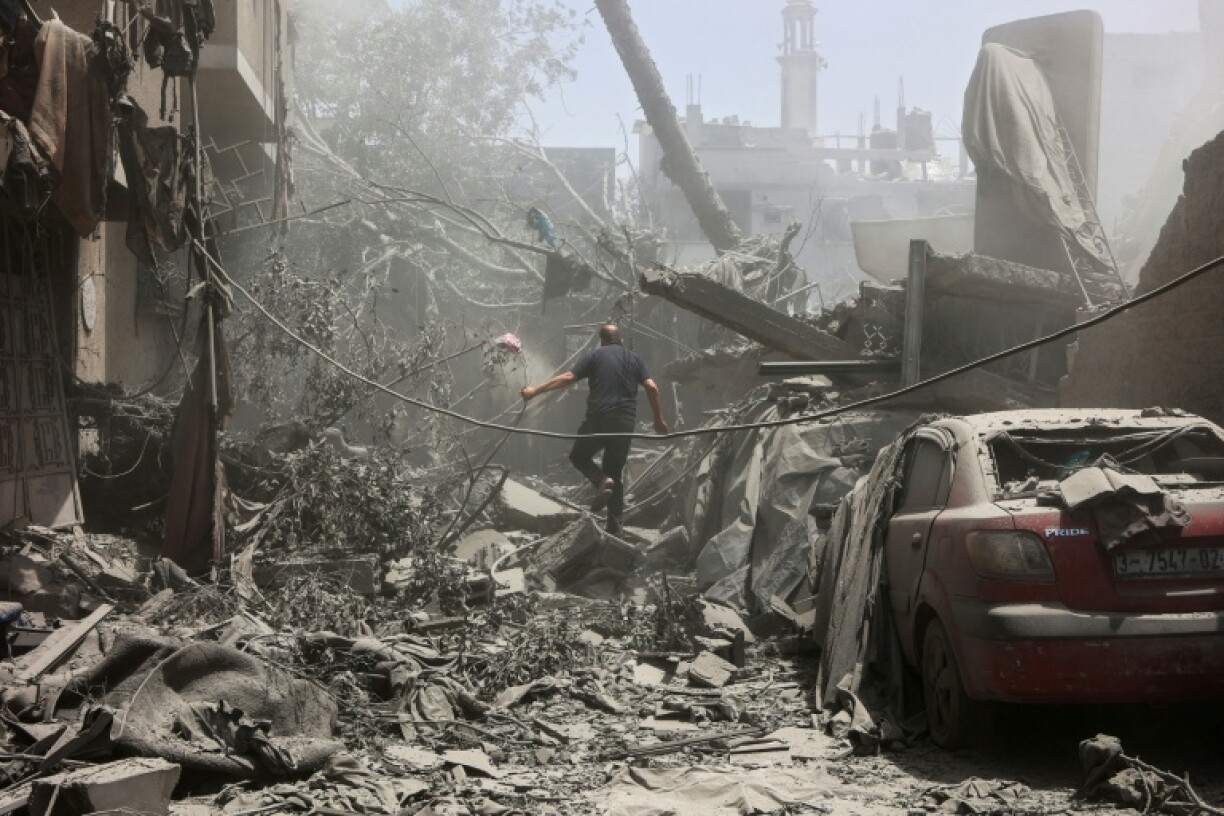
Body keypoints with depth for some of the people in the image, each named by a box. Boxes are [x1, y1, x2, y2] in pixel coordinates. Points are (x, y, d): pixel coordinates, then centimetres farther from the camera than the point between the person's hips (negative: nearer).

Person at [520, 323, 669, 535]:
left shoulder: (595, 356, 3)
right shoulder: (634, 359, 12)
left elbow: (568, 378, -6)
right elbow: (652, 387, 2)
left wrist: (536, 390, -2)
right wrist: (659, 420, 11)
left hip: (599, 419, -3)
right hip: (626, 424, 4)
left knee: (579, 456, 20)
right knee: (615, 472, 14)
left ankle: (602, 480, -12)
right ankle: (614, 529, 6)